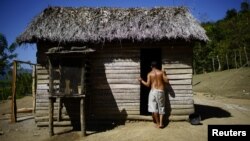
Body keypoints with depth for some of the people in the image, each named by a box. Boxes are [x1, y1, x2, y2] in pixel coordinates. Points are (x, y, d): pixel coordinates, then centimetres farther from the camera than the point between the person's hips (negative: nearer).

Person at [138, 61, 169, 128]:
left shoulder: (149, 74, 0)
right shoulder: (161, 72, 2)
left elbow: (148, 84, -3)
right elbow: (166, 81, -1)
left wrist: (141, 80, 12)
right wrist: (164, 75, 18)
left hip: (153, 91, -2)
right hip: (161, 91, 2)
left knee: (154, 108, 5)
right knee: (161, 107, 10)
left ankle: (158, 123, 8)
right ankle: (161, 123, 5)